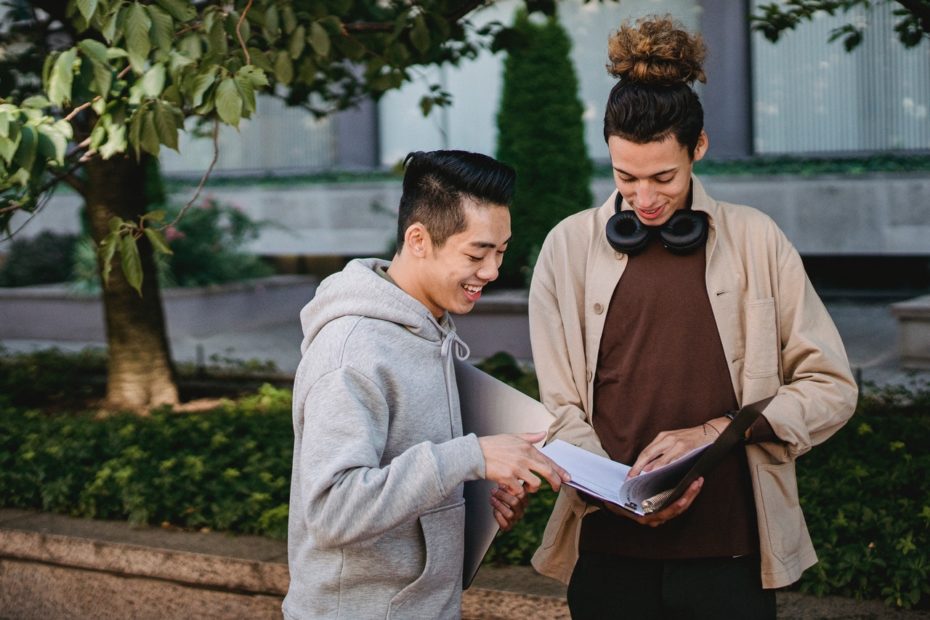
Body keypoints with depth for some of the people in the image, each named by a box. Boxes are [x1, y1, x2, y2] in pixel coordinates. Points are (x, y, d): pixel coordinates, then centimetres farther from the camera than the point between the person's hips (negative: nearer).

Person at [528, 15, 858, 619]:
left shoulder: (755, 241, 2)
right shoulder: (570, 245, 3)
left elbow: (832, 387, 2)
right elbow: (559, 407, 2)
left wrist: (714, 431, -11)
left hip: (730, 550, 0)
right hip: (610, 549, 1)